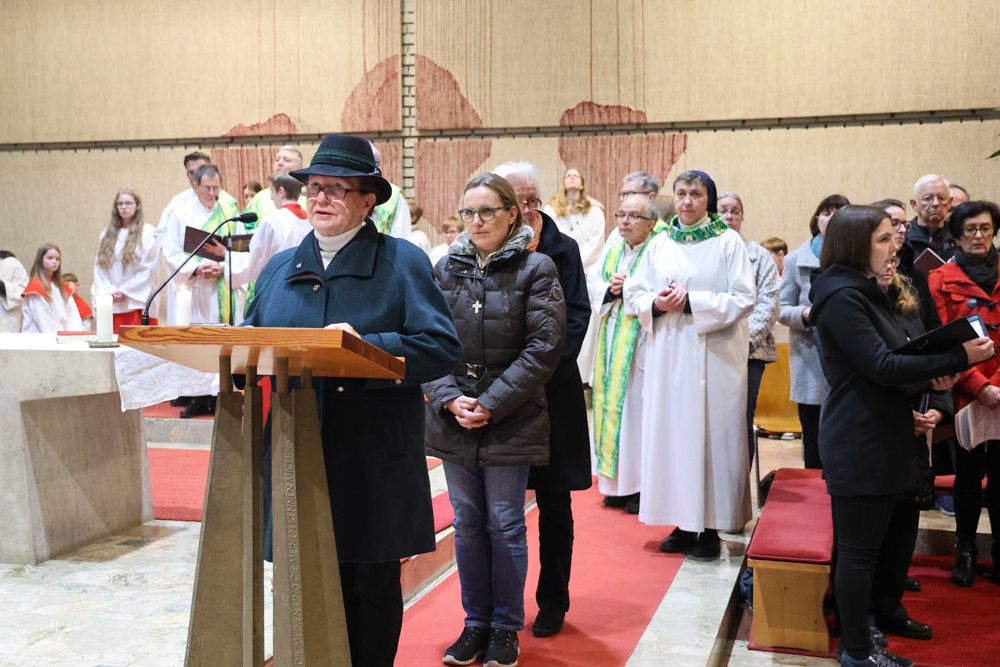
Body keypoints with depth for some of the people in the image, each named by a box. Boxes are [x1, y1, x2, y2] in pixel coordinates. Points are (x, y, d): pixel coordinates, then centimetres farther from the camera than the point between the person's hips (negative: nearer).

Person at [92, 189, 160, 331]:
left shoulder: (148, 233, 1)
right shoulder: (106, 235, 15)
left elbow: (148, 270, -5)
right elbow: (98, 266, 12)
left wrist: (125, 291, -8)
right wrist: (108, 291, -3)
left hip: (137, 301, -4)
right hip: (111, 303, 4)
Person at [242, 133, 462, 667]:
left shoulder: (402, 262, 1)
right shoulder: (279, 268, 15)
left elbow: (443, 347, -10)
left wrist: (366, 348, -21)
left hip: (375, 462, -3)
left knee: (372, 587, 7)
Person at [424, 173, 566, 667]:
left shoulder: (535, 269, -3)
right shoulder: (446, 268, 7)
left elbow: (543, 347, -10)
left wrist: (491, 403, -14)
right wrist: (450, 399, -10)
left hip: (511, 419, -3)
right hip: (453, 418, 4)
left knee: (505, 524, 4)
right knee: (467, 523, 11)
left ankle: (506, 627, 19)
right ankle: (476, 622, 25)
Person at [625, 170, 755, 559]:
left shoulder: (728, 242, 1)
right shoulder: (659, 245, 12)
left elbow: (743, 299, -6)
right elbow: (635, 294, 12)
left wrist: (691, 303, -14)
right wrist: (657, 304, -10)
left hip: (714, 355, -3)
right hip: (667, 353, 4)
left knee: (712, 433, -3)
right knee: (671, 431, 3)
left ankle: (711, 526, 4)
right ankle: (683, 523, 12)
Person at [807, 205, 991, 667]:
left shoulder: (864, 291, 16)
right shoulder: (843, 296, -17)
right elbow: (881, 367, -21)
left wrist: (928, 369, 0)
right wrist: (957, 358, -18)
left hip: (876, 435, 10)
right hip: (858, 441, -10)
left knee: (863, 545, 15)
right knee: (859, 548, -1)